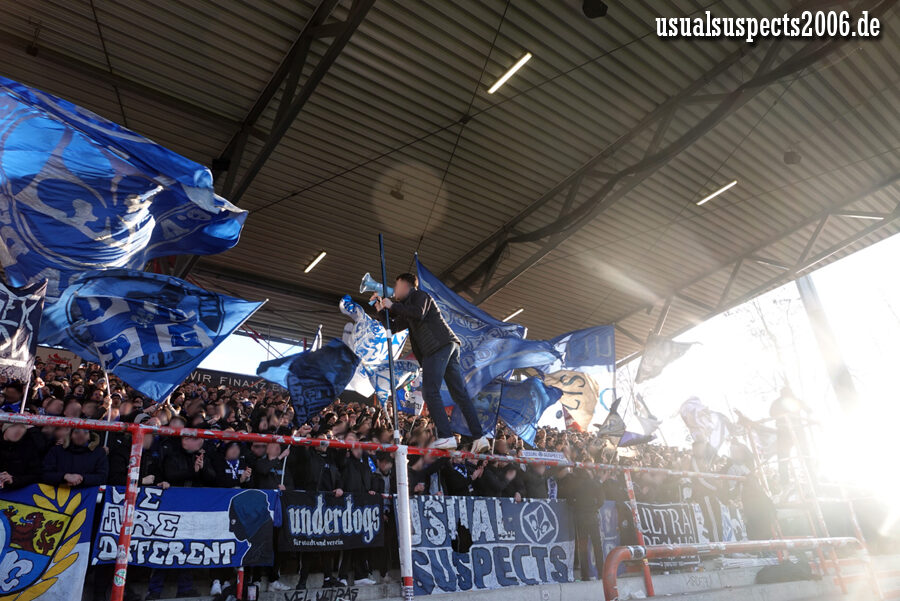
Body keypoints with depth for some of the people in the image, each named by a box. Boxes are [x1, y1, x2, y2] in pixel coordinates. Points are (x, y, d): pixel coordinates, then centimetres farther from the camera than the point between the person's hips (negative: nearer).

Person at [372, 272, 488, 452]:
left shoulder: (419, 295, 6)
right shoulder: (407, 306, 32)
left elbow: (419, 313, -15)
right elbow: (393, 327, 30)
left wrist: (393, 306, -7)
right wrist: (381, 308, 21)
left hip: (440, 346, -9)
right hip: (450, 346, 9)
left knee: (430, 392, -13)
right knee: (460, 393, 3)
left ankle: (446, 436, -21)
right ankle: (479, 437, -1)